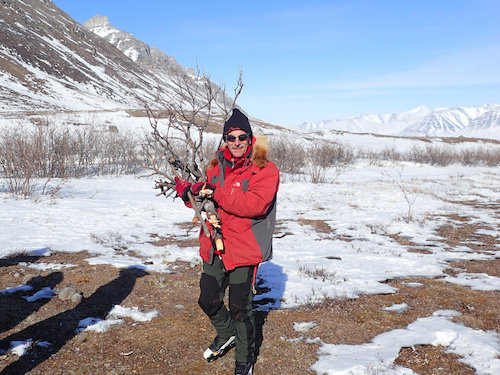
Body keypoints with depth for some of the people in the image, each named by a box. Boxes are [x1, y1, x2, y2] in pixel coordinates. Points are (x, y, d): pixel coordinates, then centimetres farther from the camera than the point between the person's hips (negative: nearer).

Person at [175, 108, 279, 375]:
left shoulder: (265, 170, -11)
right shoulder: (217, 166, 8)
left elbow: (255, 204, -26)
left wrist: (216, 192, -28)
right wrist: (188, 191, -8)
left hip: (243, 250, -6)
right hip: (214, 248, 6)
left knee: (240, 309, 3)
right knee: (208, 301, 16)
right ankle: (226, 335, 47)